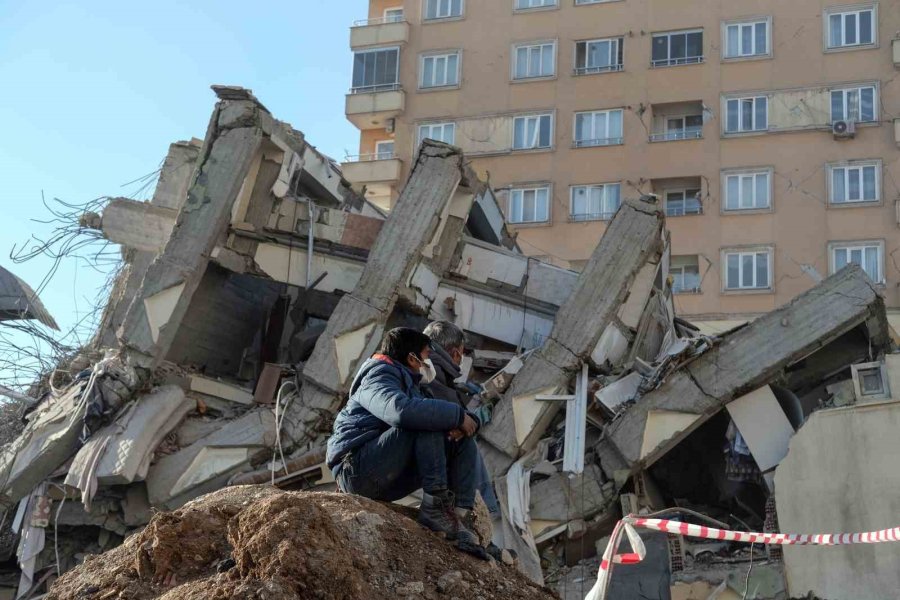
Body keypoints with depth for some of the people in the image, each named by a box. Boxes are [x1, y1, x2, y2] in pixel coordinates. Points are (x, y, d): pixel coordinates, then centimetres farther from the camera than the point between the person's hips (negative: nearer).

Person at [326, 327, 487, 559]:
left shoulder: (408, 383, 24)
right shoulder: (379, 377, -7)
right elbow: (401, 410, -31)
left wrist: (460, 424, -9)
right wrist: (458, 415, -22)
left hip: (386, 483, 9)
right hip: (356, 467, -9)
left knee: (463, 443, 0)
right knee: (427, 421, -24)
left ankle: (460, 518, -17)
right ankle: (434, 505, -29)